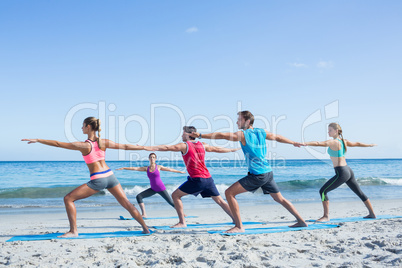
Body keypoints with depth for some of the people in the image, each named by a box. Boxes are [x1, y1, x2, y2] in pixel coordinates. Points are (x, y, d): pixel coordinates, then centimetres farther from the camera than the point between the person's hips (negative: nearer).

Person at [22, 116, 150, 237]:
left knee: (68, 199, 7)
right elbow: (125, 146, 6)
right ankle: (145, 228, 18)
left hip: (97, 180, -5)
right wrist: (144, 147, 17)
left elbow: (58, 144, -8)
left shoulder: (83, 145, -10)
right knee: (126, 203, 13)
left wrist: (37, 140, -1)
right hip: (110, 176, 5)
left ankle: (73, 231, 3)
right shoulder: (104, 142, 1)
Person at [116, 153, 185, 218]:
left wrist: (179, 171, 14)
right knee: (138, 196, -10)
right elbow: (135, 168, -4)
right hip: (153, 189, 3)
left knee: (171, 202, -1)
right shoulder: (146, 168, 2)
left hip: (161, 189, -3)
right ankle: (144, 214, -11)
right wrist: (123, 168, -10)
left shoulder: (158, 167, -4)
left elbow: (170, 169, 6)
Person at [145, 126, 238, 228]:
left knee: (175, 195, 3)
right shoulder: (202, 145, 16)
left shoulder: (184, 145, 0)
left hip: (197, 179, -6)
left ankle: (182, 222, -3)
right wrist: (232, 150, 45)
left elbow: (166, 147, -8)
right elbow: (218, 149, 28)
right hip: (208, 178, 6)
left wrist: (147, 147, -13)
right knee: (220, 200, 17)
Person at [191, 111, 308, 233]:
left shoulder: (243, 134, -8)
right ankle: (301, 221, 28)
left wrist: (201, 135, -14)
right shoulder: (262, 132, 11)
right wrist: (293, 142, 42)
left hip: (257, 175, -8)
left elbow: (222, 135, -15)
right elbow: (278, 137, 25)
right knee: (280, 199, 24)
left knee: (229, 193, -6)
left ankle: (239, 226, -8)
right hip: (268, 172, 8)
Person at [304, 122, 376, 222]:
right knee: (359, 193, 22)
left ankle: (326, 216, -8)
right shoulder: (343, 141, 11)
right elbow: (357, 144, 26)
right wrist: (369, 145, 44)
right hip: (349, 171, 9)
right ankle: (372, 213, 33)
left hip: (341, 173, -9)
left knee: (323, 191, -8)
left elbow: (319, 143, -29)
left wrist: (304, 143, -40)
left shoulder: (333, 142, -13)